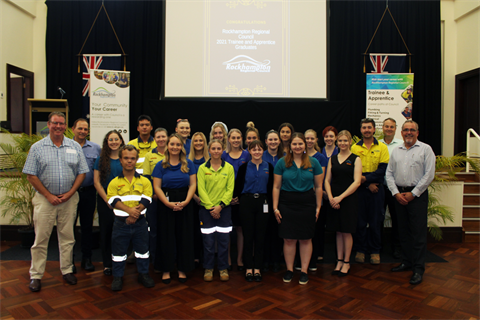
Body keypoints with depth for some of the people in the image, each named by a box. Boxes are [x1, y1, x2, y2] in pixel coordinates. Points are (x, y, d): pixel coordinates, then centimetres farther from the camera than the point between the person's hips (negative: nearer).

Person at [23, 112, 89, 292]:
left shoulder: (75, 147, 5)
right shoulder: (37, 147, 1)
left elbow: (82, 172, 4)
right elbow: (31, 175, -2)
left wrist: (70, 193, -7)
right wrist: (49, 195, -9)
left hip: (69, 199, 2)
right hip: (45, 199, -1)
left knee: (67, 237, 10)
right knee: (41, 238, 4)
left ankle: (67, 270, 24)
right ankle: (35, 275, 17)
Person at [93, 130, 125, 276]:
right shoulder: (101, 159, 3)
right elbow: (96, 182, 0)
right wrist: (107, 200, -7)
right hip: (104, 200, 0)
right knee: (106, 231, 7)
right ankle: (107, 264, 19)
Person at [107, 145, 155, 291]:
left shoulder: (144, 181, 3)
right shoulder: (114, 182, 1)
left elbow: (146, 200, -7)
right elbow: (113, 200, -12)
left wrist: (135, 213, -22)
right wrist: (129, 210, -28)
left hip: (140, 223, 1)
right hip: (120, 223, 0)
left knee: (142, 249, 11)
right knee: (118, 251, 9)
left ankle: (143, 274, 28)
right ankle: (117, 277, 25)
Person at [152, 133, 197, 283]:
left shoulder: (188, 164, 4)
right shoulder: (161, 165, 2)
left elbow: (193, 185, 0)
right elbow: (157, 187, -4)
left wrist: (186, 201, -13)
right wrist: (168, 203, -15)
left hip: (185, 205, 1)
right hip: (166, 205, -1)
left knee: (184, 237, 5)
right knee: (166, 237, 4)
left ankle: (182, 269, 18)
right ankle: (166, 270, 17)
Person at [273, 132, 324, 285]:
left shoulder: (313, 163, 3)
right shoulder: (282, 163, 0)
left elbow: (318, 186, 5)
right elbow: (276, 187, 1)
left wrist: (318, 207, 2)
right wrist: (275, 207, -3)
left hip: (307, 203, 1)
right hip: (287, 203, 0)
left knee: (306, 239, 6)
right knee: (289, 239, 4)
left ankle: (304, 271, 20)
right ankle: (289, 270, 20)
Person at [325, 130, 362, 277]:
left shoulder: (355, 159, -2)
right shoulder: (332, 159, 9)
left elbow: (356, 182, -10)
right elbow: (327, 180, 7)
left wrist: (340, 197, -15)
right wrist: (330, 197, -9)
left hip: (348, 199, -3)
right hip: (333, 200, 4)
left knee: (346, 232, 3)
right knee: (338, 231, 10)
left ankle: (346, 262, 18)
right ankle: (339, 261, 21)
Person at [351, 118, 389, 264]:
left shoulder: (382, 147, 3)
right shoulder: (355, 147, 4)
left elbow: (383, 169, -5)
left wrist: (366, 178, -17)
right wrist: (369, 184, -10)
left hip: (376, 189, 0)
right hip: (359, 189, 0)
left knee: (376, 221, 7)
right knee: (359, 221, 6)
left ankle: (375, 251, 20)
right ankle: (360, 250, 18)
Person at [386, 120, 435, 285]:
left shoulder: (425, 149, -1)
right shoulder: (396, 151, 12)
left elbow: (429, 174, -7)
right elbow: (389, 174, 10)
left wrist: (413, 193, -10)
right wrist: (396, 193, -3)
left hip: (417, 194, -4)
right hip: (399, 195, 5)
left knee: (418, 232, -3)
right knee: (403, 231, 11)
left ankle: (418, 268, 5)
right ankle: (406, 262, 23)